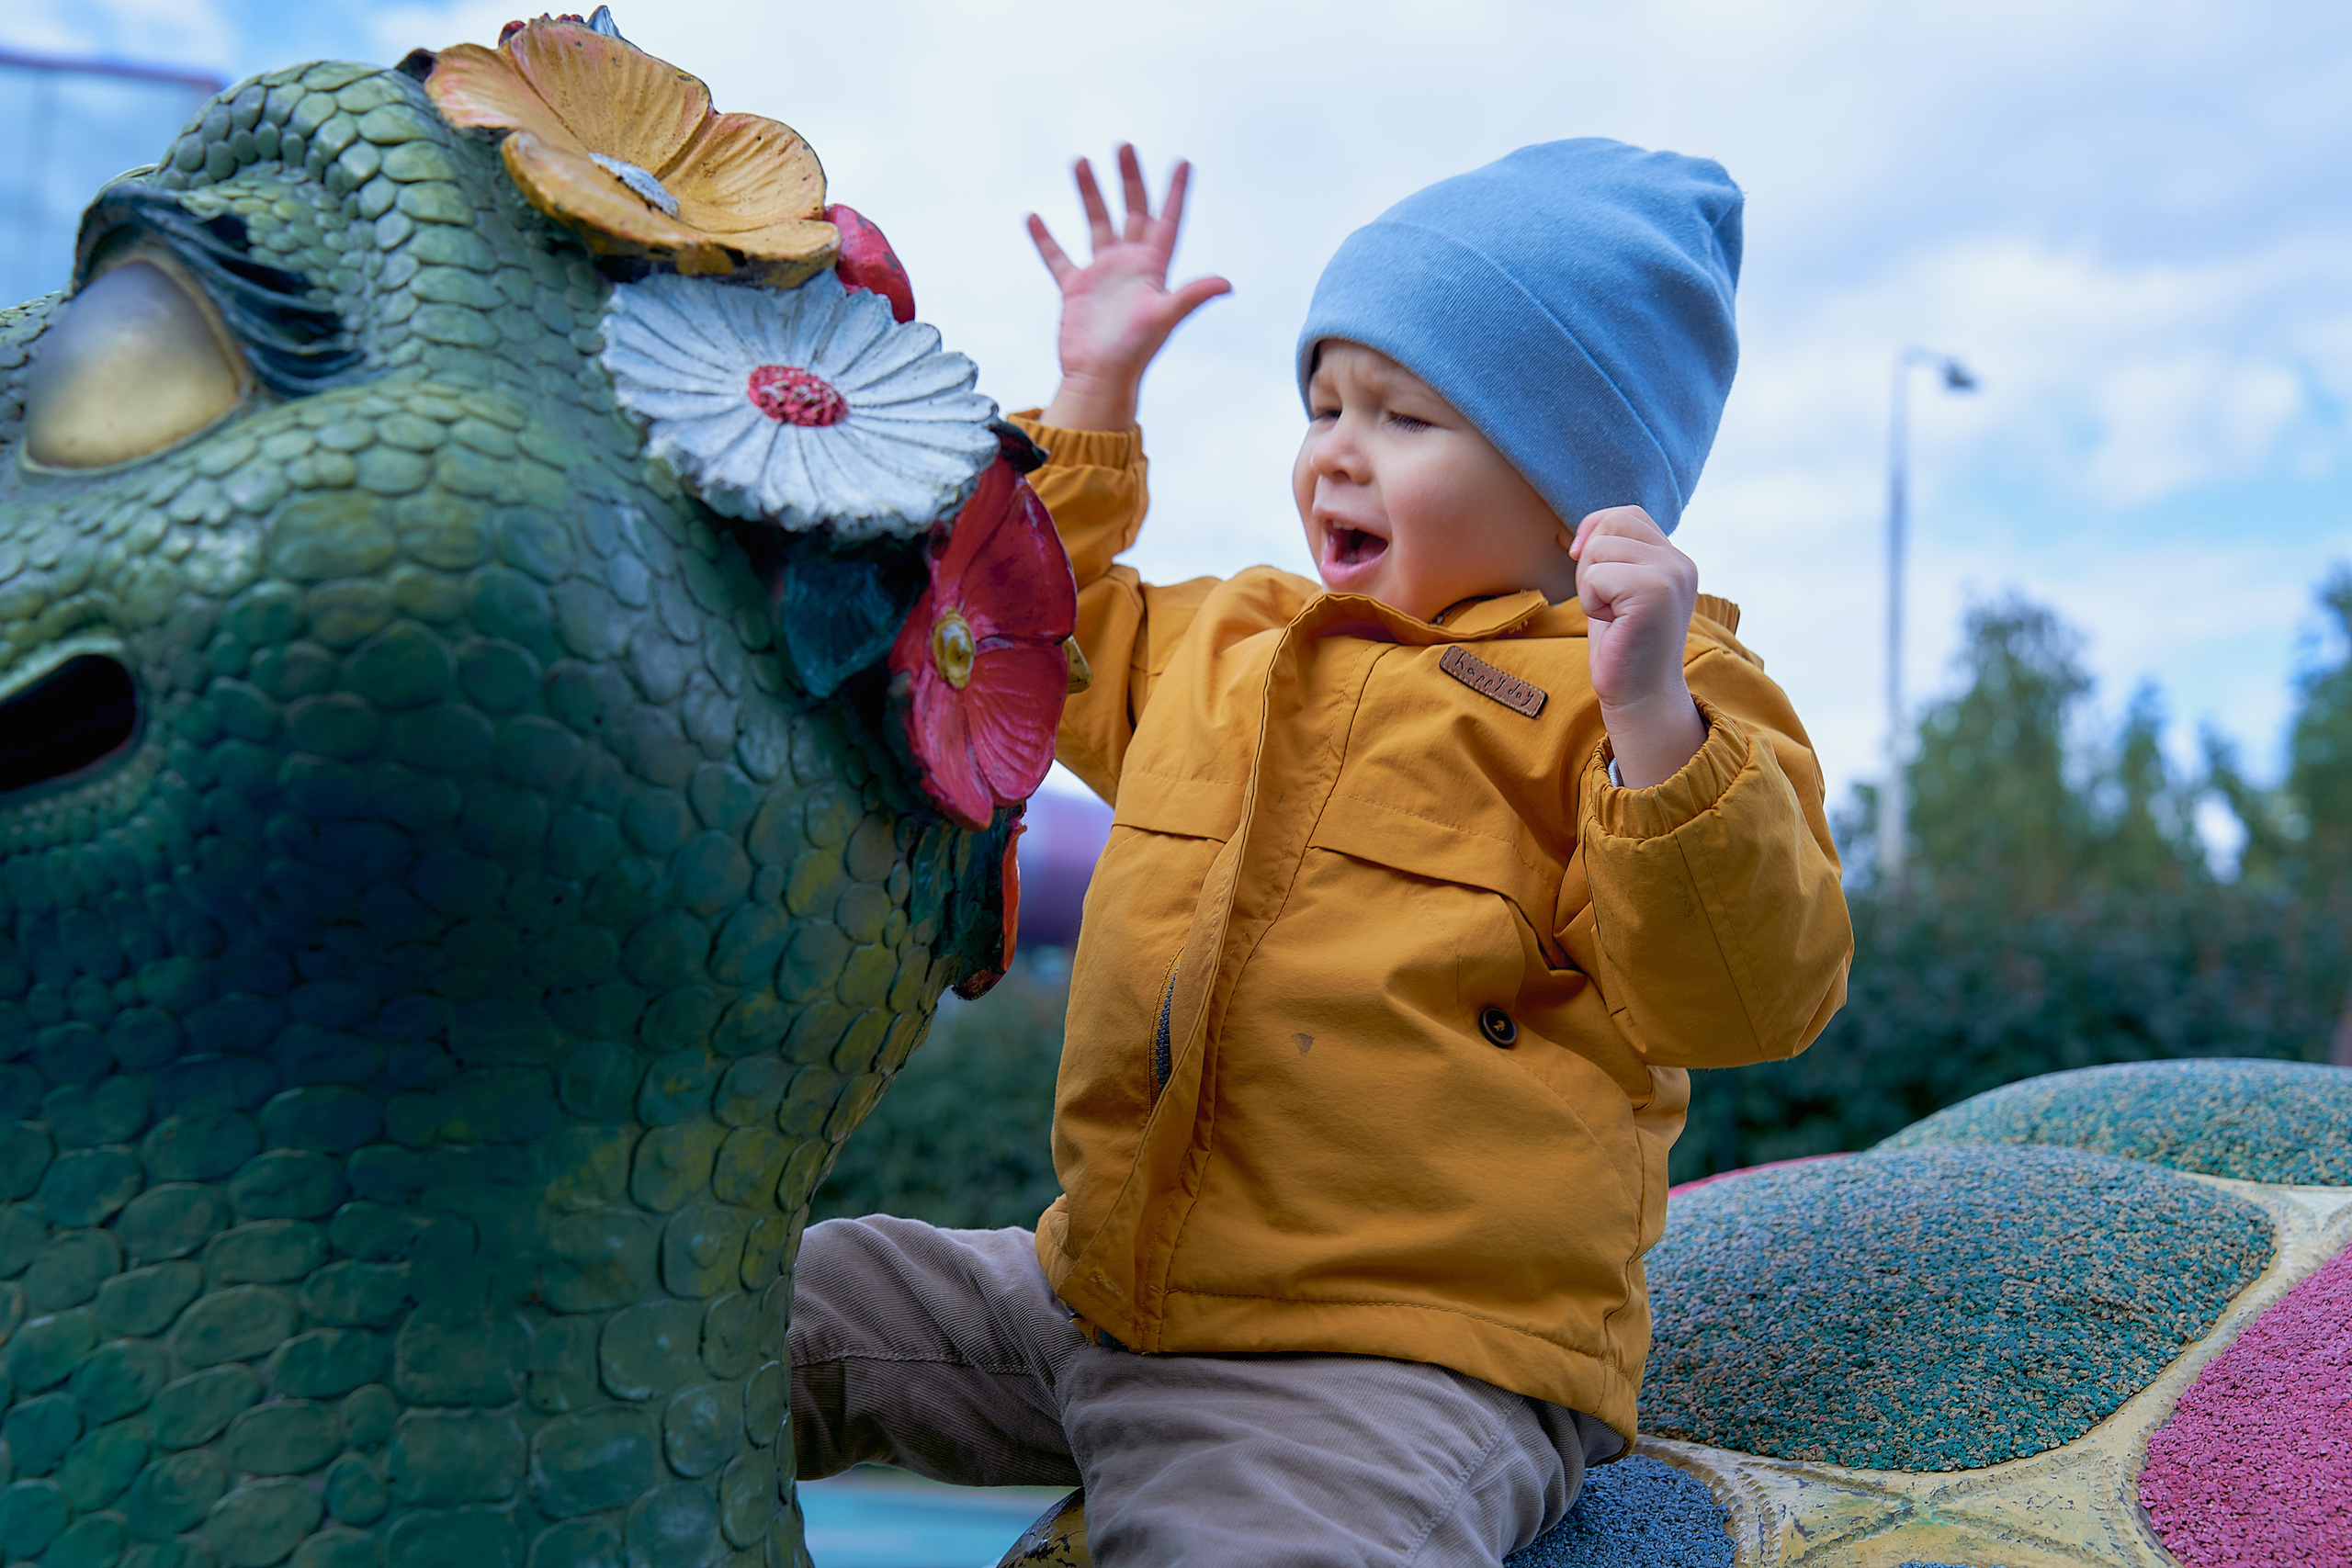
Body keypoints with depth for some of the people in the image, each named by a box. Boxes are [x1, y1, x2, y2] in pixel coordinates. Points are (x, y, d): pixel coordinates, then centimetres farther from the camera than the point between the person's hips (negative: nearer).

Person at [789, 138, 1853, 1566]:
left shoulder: (1650, 699, -4)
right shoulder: (1224, 637, 16)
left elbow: (1752, 998, -13)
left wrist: (1654, 722, -27)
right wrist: (1094, 392, 25)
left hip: (1408, 1362, -7)